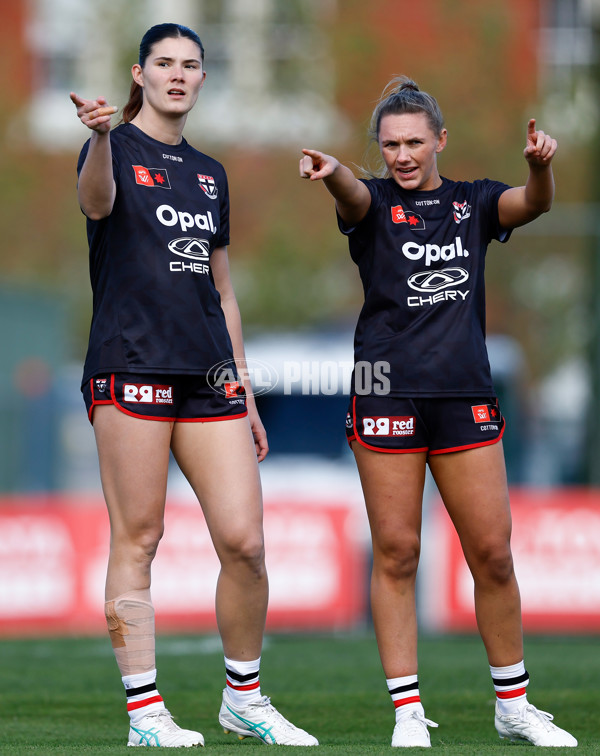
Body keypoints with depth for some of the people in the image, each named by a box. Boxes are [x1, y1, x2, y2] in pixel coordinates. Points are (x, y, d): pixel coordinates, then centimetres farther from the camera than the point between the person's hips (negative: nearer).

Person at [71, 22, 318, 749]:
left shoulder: (209, 173, 19)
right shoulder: (118, 148, 0)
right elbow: (96, 201, -25)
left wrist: (245, 393, 20)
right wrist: (100, 137, -46)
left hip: (208, 375, 5)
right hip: (131, 362, -5)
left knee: (244, 541, -1)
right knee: (136, 541, -4)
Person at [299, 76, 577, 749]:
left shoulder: (473, 202, 11)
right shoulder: (374, 203, 3)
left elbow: (533, 205, -8)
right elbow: (354, 197, -20)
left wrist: (540, 164, -32)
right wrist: (330, 172, -45)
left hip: (466, 399, 2)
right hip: (388, 394, -2)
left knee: (492, 554, 2)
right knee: (396, 553, -3)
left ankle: (513, 705, 17)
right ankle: (408, 712, 4)